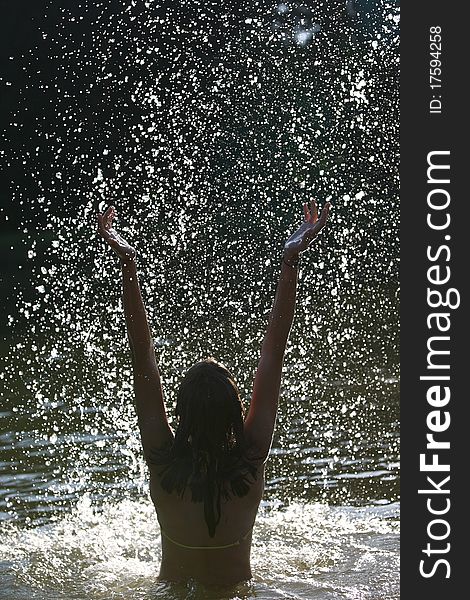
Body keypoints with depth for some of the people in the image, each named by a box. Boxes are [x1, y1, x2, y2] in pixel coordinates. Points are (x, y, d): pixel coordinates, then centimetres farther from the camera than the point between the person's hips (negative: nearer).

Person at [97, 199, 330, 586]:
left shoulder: (163, 460, -25)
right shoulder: (251, 458, -24)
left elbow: (143, 353, -25)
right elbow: (273, 352, -24)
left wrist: (127, 262, -26)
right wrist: (291, 262, -24)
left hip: (173, 589, 0)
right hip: (237, 590, 0)